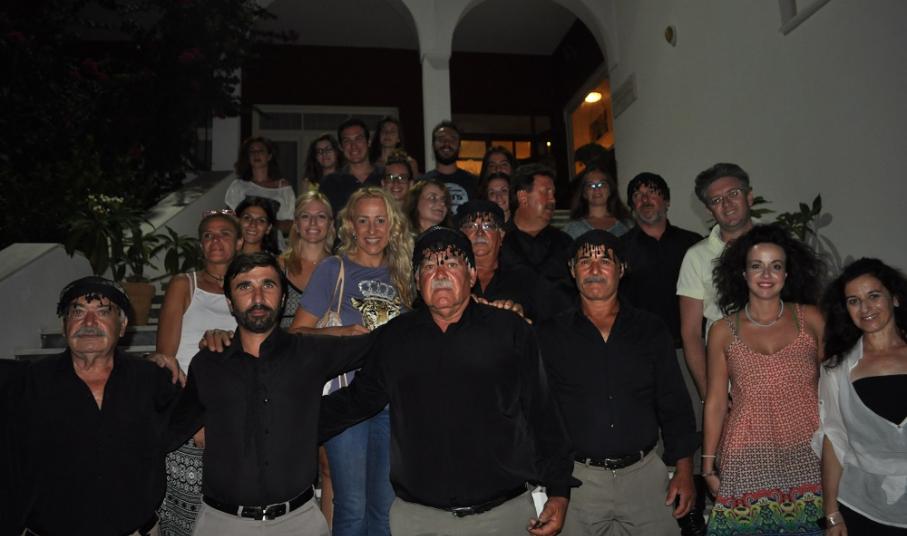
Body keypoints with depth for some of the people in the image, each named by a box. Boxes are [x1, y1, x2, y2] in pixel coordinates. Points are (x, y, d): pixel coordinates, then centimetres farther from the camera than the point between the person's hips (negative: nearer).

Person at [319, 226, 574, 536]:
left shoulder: (511, 331, -3)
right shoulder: (393, 337, 3)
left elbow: (542, 414, -2)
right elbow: (358, 400, 11)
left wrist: (559, 491, -3)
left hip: (504, 511, -1)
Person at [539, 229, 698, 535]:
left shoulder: (651, 330, 4)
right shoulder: (550, 335, -2)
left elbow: (674, 405, 6)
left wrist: (684, 472, 2)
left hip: (645, 473, 2)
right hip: (577, 476, -1)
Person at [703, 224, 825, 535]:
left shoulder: (811, 320, 2)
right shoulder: (723, 331, 1)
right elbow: (716, 402, 4)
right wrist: (708, 466, 5)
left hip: (807, 455, 1)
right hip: (747, 460, 0)